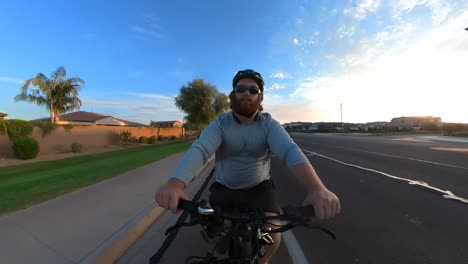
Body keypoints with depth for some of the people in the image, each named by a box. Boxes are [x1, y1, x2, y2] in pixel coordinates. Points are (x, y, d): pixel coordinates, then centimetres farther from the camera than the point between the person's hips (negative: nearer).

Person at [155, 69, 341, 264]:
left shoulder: (269, 124, -12)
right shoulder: (220, 124, -12)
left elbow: (290, 151, -29)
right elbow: (198, 150, -28)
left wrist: (317, 189, -47)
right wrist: (175, 184, -47)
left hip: (258, 188, 0)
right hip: (223, 189, 1)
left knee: (273, 237, -13)